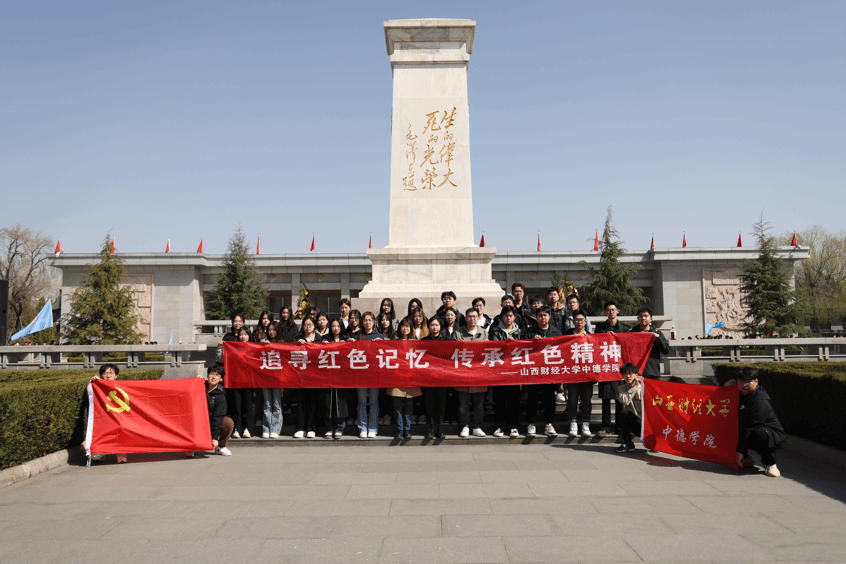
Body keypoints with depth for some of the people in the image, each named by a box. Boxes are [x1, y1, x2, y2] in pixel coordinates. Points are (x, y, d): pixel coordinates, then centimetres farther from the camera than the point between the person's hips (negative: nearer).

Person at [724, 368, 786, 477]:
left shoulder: (761, 401, -23)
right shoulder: (741, 394, 2)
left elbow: (750, 427, -26)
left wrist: (740, 451, -27)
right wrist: (726, 386, -6)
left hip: (774, 436, -8)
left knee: (760, 433, -38)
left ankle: (769, 464, -12)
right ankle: (746, 459, 10)